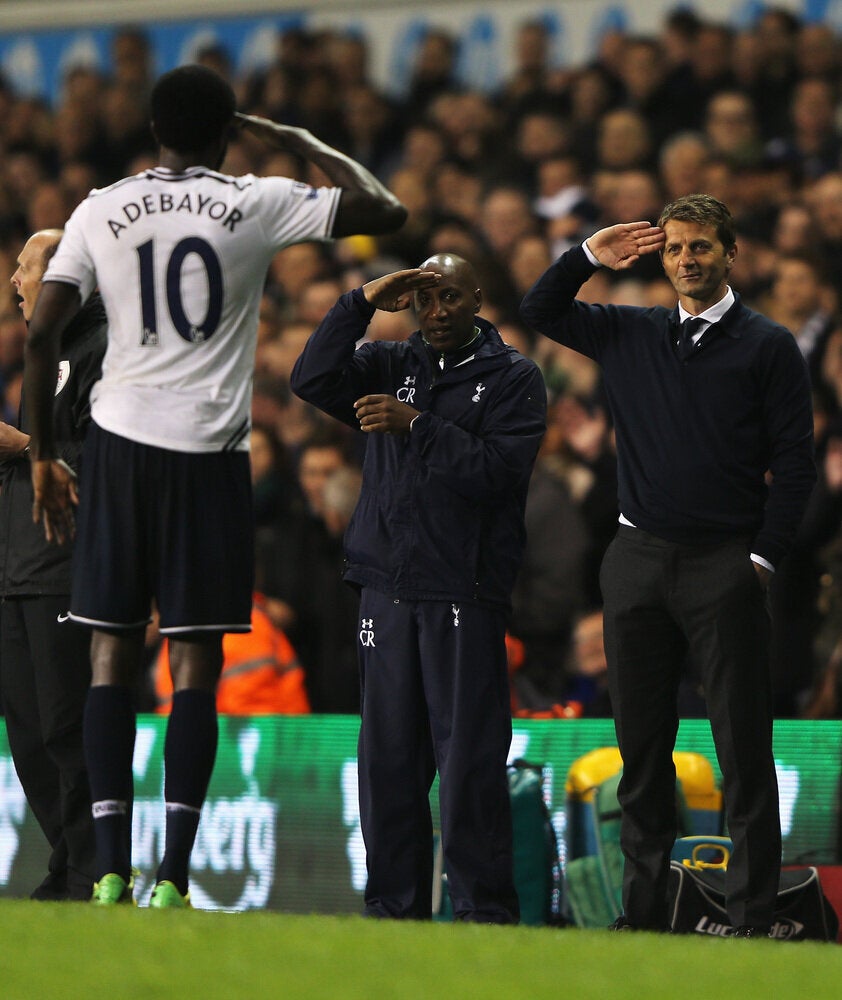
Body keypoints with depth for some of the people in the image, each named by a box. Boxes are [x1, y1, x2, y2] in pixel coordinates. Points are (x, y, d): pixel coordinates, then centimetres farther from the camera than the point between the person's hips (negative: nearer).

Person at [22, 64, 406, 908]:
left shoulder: (100, 211, 4)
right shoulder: (257, 204, -1)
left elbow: (41, 334, 1)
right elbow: (383, 208, 4)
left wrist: (43, 457, 9)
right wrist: (303, 144, 16)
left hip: (119, 442, 2)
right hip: (210, 452, -2)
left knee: (112, 653, 6)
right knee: (195, 661, 0)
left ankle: (111, 872, -2)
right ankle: (173, 878, -7)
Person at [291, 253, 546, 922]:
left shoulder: (514, 378, 3)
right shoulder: (392, 365, 16)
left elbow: (496, 472, -10)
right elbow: (313, 381, 0)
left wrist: (417, 424, -16)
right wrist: (363, 303, -5)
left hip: (466, 589, -4)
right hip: (387, 584, 4)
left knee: (469, 757, -8)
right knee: (389, 755, 5)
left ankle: (485, 909, -5)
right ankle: (394, 905, 10)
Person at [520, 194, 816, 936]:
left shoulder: (768, 347, 2)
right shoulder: (630, 335, 12)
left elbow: (795, 461, -1)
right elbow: (539, 312, 21)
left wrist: (762, 556, -8)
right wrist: (589, 258, 6)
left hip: (725, 568, -4)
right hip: (638, 561, 4)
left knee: (743, 747, -5)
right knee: (641, 744, 7)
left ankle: (754, 916, -3)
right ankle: (644, 910, 13)